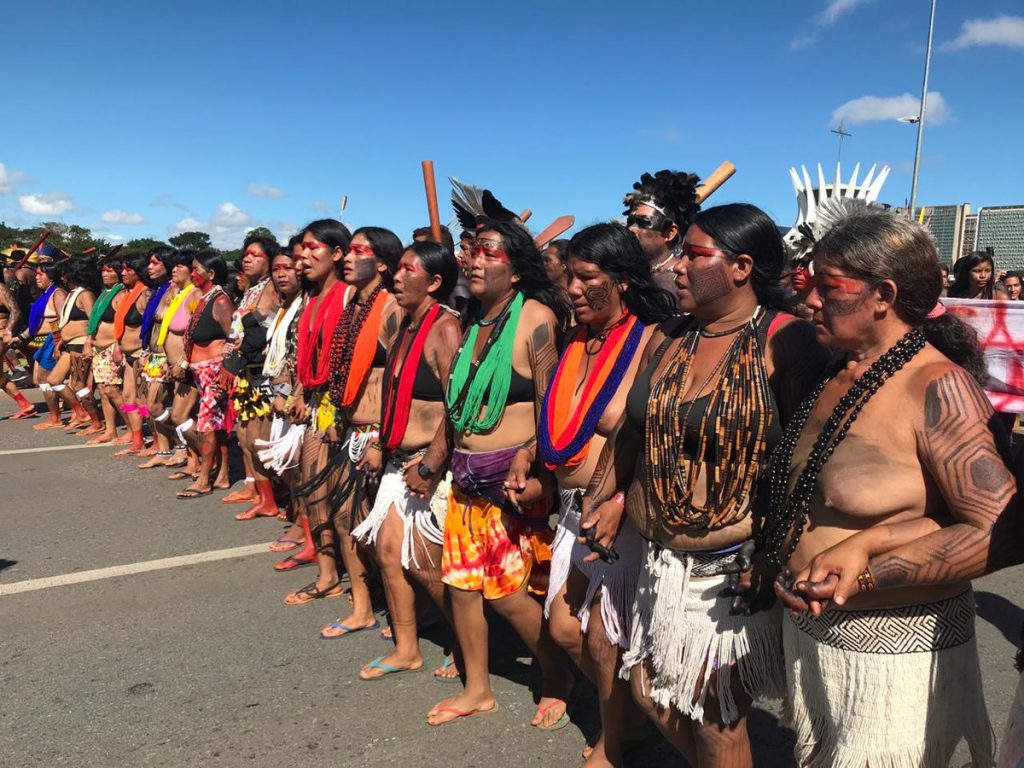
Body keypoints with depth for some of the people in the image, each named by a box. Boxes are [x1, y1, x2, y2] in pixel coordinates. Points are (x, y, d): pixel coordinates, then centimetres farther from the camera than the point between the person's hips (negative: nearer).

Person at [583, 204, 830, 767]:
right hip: (661, 559, 7)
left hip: (733, 567, -7)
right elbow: (634, 427, 14)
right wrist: (609, 495, 7)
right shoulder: (667, 338, 6)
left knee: (713, 713, 9)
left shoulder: (786, 342, -15)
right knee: (650, 692, 19)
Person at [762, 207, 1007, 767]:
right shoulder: (836, 374, 2)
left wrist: (865, 574, -25)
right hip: (806, 633, 7)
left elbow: (1003, 530, -25)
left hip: (895, 654, -7)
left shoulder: (937, 388, -20)